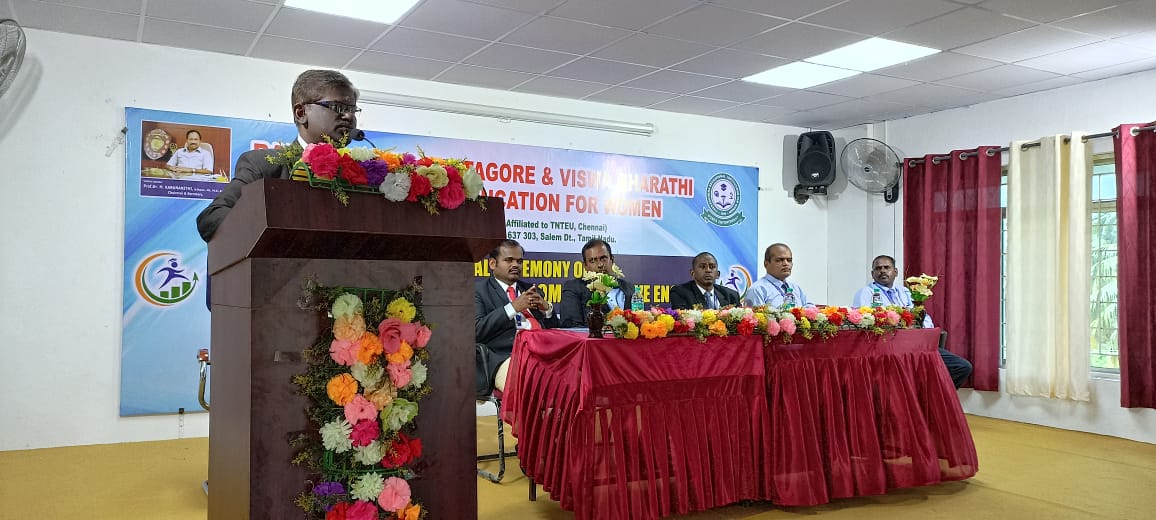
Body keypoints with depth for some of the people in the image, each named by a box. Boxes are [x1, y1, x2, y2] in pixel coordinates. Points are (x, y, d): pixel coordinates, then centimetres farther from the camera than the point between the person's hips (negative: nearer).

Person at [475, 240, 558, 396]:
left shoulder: (531, 289, 28)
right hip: (505, 357, -6)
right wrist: (512, 307, -7)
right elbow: (476, 330, -5)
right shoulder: (478, 290, 11)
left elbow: (554, 329, 29)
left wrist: (546, 308, 8)